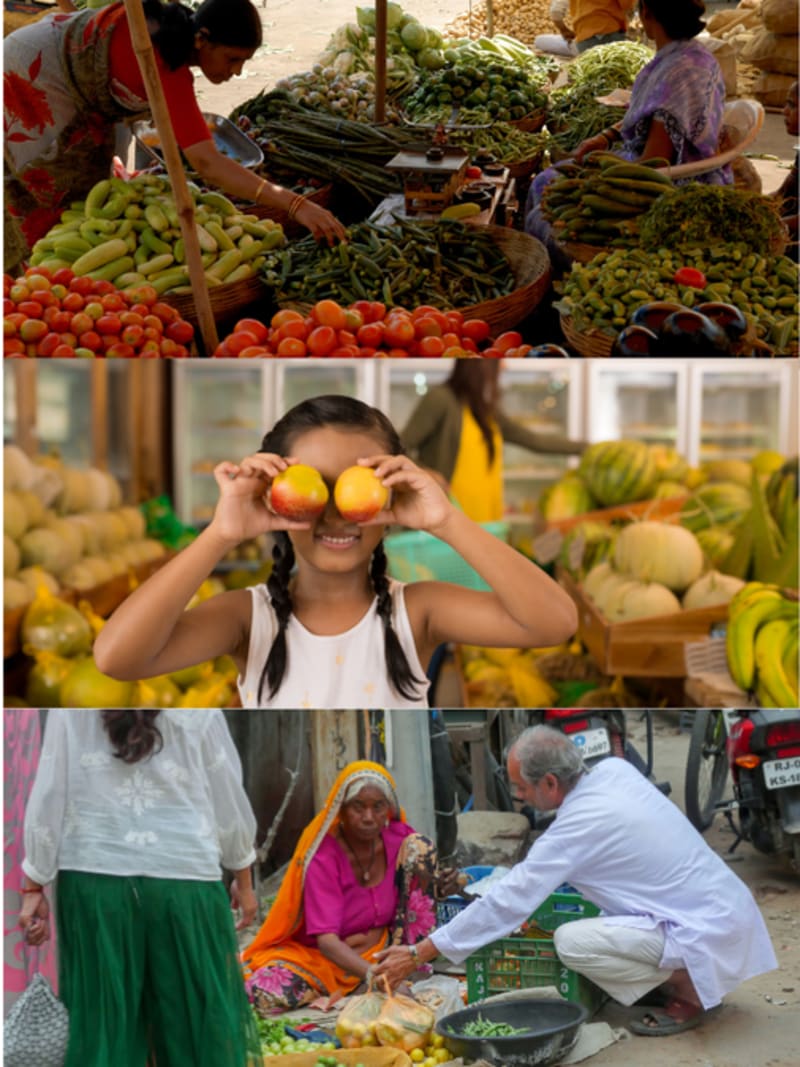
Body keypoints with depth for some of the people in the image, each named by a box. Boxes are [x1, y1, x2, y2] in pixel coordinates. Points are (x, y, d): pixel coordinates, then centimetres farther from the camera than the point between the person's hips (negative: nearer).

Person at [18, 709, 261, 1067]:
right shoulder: (196, 708, -1)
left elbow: (49, 794, 0)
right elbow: (227, 796, 5)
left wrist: (34, 888, 7)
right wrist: (243, 879, 17)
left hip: (94, 882, 1)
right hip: (185, 881, -1)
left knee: (100, 1025, 10)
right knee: (199, 1021, 11)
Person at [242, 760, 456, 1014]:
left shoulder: (399, 837, -9)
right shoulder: (323, 856, -23)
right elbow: (326, 939, -32)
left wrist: (434, 885, -19)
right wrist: (371, 972, -50)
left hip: (383, 945, 5)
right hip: (320, 953, -4)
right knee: (267, 994, -37)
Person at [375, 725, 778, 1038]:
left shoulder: (576, 829, -21)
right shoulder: (616, 769, 1)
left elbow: (506, 903, -18)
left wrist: (416, 955, -12)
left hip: (709, 933, -9)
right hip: (727, 908, 9)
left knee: (571, 941, -19)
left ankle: (688, 992, -4)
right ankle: (678, 977, 16)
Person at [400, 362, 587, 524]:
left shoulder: (487, 411, 17)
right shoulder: (441, 398, -5)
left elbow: (535, 440, 24)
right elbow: (400, 449, -7)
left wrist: (584, 447, 26)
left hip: (487, 521, 8)